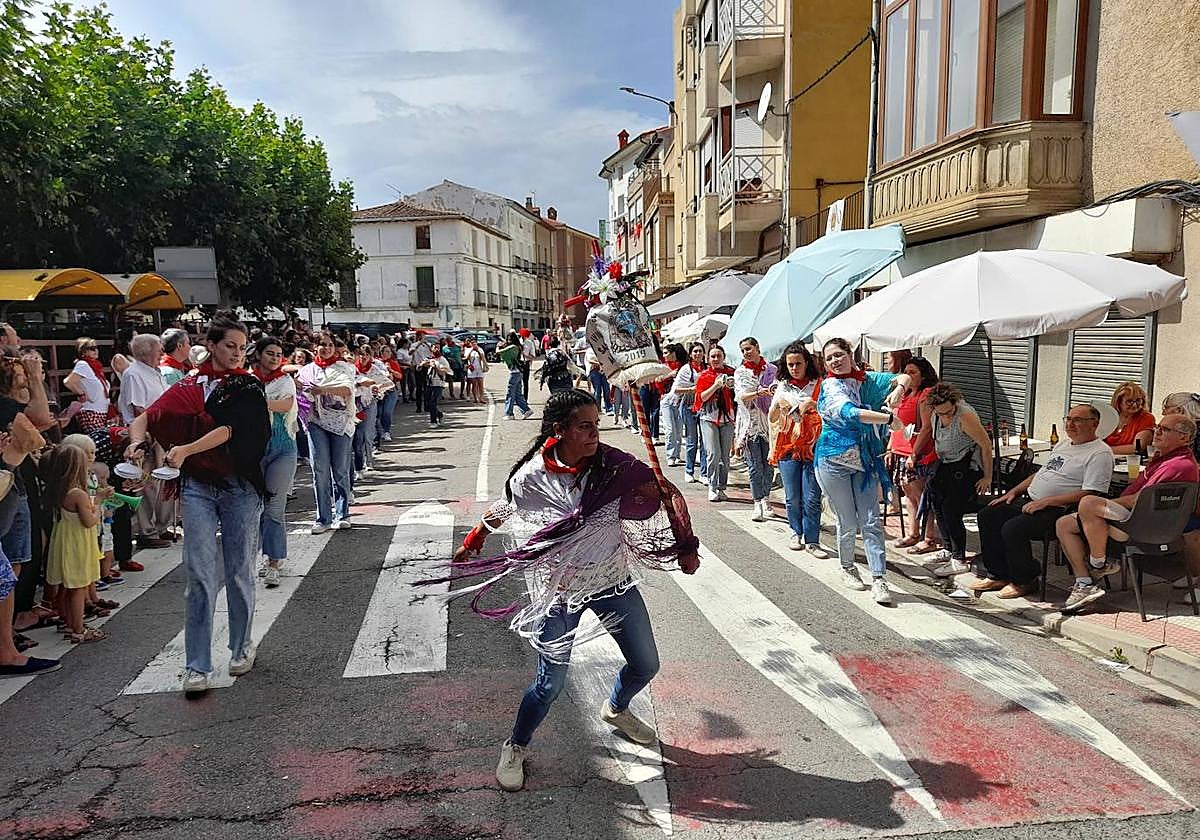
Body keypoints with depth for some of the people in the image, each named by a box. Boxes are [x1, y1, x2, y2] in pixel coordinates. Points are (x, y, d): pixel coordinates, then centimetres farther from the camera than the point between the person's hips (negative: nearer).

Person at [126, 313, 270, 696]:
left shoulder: (248, 386, 0)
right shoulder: (187, 388, 8)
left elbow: (229, 429, -14)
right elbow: (144, 419, 6)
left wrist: (186, 449, -27)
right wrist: (137, 441, -16)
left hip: (240, 488, -1)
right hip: (198, 488, 1)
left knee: (240, 573, 8)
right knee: (200, 576, -3)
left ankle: (241, 647, 27)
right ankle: (196, 666, 3)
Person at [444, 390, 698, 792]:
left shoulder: (611, 463, -13)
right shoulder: (530, 478, -15)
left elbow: (668, 494, -11)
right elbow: (499, 511, 6)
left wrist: (685, 546, -21)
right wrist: (472, 542, 20)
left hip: (614, 581, 3)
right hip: (560, 590, -3)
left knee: (646, 665, 14)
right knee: (551, 682, 0)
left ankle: (615, 709, 49)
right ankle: (516, 747, 30)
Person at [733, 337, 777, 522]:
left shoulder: (772, 369, 8)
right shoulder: (740, 372, 6)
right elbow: (741, 396, -10)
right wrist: (759, 392, -26)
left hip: (768, 422, 1)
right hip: (750, 423, -1)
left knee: (769, 465, 4)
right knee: (755, 467, -2)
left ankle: (765, 498, 20)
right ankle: (758, 504, 4)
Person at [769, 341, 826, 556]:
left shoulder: (819, 385, 4)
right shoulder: (783, 387, 10)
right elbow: (772, 419, 8)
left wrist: (812, 403, -18)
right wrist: (777, 405, -12)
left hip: (812, 448, -2)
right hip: (787, 447, 2)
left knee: (811, 498, -5)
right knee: (792, 497, 6)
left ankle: (812, 540, 3)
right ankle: (796, 533, 24)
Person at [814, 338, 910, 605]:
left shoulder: (866, 380, 6)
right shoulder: (830, 388, -12)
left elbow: (903, 377, 8)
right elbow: (849, 412, -29)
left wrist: (898, 389, -16)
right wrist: (889, 418, -32)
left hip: (864, 462, 4)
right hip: (834, 461, -4)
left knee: (871, 521, -1)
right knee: (847, 522, 5)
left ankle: (878, 578, 1)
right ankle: (847, 568, 28)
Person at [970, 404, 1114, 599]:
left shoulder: (1100, 453, -10)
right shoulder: (1064, 444, 20)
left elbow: (1089, 494, -19)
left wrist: (1045, 502, -22)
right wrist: (1014, 491, 14)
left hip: (1057, 510, -10)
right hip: (1029, 500, 10)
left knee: (1012, 528, -28)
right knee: (987, 516, 0)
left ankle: (1025, 581, -5)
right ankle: (999, 575, 8)